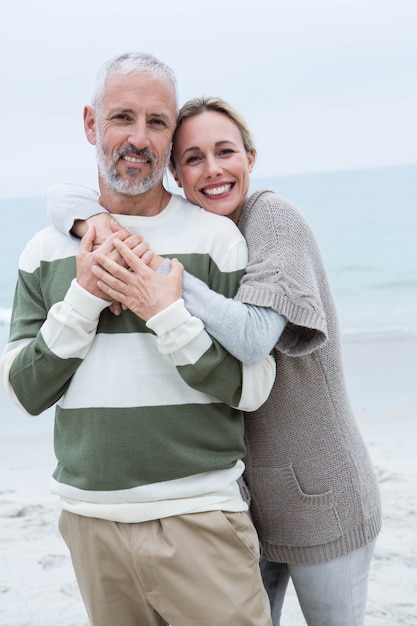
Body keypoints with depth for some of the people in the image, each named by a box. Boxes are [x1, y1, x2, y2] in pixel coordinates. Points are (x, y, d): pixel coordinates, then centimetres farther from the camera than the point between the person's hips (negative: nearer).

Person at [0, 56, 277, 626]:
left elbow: (253, 388, -7)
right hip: (89, 517, 3)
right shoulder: (47, 249, 5)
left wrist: (170, 316, -20)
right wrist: (83, 300, -12)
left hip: (198, 513, -2)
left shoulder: (215, 237, -4)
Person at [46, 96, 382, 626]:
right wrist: (93, 219, -23)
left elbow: (253, 339, -28)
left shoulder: (272, 216, -15)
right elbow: (59, 196, 0)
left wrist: (157, 270, -32)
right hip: (233, 490, 5)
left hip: (315, 492, -5)